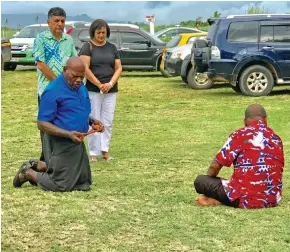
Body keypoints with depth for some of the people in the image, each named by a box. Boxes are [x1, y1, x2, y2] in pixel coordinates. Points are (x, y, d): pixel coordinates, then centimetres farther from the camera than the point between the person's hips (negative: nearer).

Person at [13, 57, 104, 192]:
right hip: (59, 144, -8)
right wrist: (68, 134, -30)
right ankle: (28, 173, 19)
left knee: (84, 181, 17)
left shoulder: (81, 87, 6)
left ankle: (39, 166, 27)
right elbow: (42, 124, -20)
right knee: (62, 185, -4)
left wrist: (93, 121, 0)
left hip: (77, 143, 8)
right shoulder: (53, 91, -19)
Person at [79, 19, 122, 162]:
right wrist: (99, 84, -14)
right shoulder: (88, 47, -1)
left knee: (108, 122, 3)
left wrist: (110, 83, -8)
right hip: (93, 90, -3)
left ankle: (105, 150, 10)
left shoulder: (112, 48, 11)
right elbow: (85, 68, -10)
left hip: (111, 91, 4)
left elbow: (118, 68, 7)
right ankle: (93, 152, 4)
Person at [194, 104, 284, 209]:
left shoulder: (240, 135, -3)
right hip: (273, 200, 4)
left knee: (200, 180, 11)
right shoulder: (276, 139, 11)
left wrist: (209, 181, 16)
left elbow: (215, 165, -5)